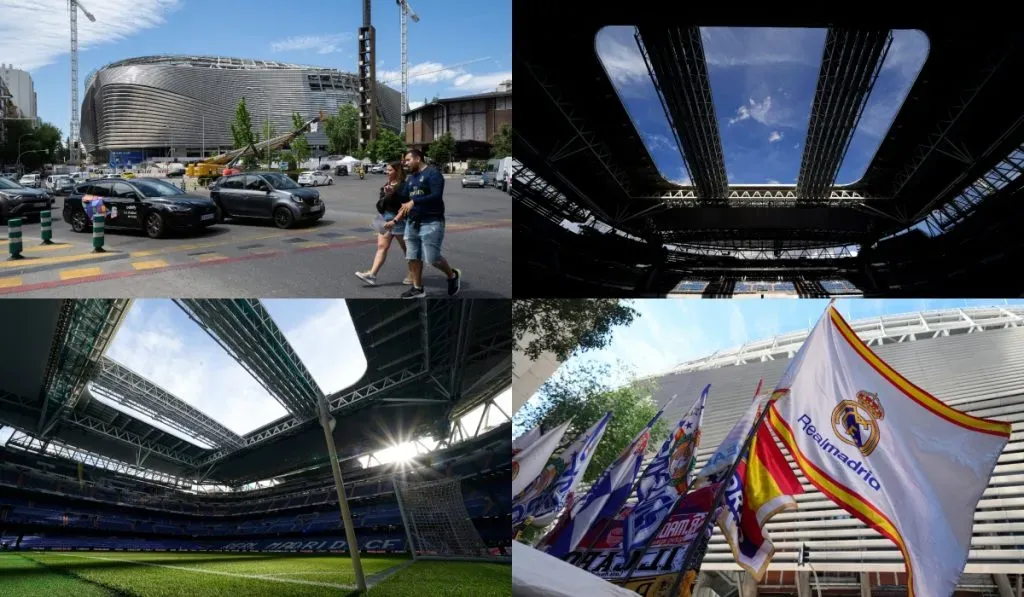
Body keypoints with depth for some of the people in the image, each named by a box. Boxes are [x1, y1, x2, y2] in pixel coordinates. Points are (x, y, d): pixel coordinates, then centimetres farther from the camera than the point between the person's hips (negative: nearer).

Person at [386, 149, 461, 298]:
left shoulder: (432, 173, -8)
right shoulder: (411, 178, 17)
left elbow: (436, 196, -21)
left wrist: (414, 201, -24)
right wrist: (396, 220, 16)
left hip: (431, 223, -8)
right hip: (412, 223, 8)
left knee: (433, 259, -9)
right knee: (413, 258, 7)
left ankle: (453, 275, 16)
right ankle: (417, 288, 16)